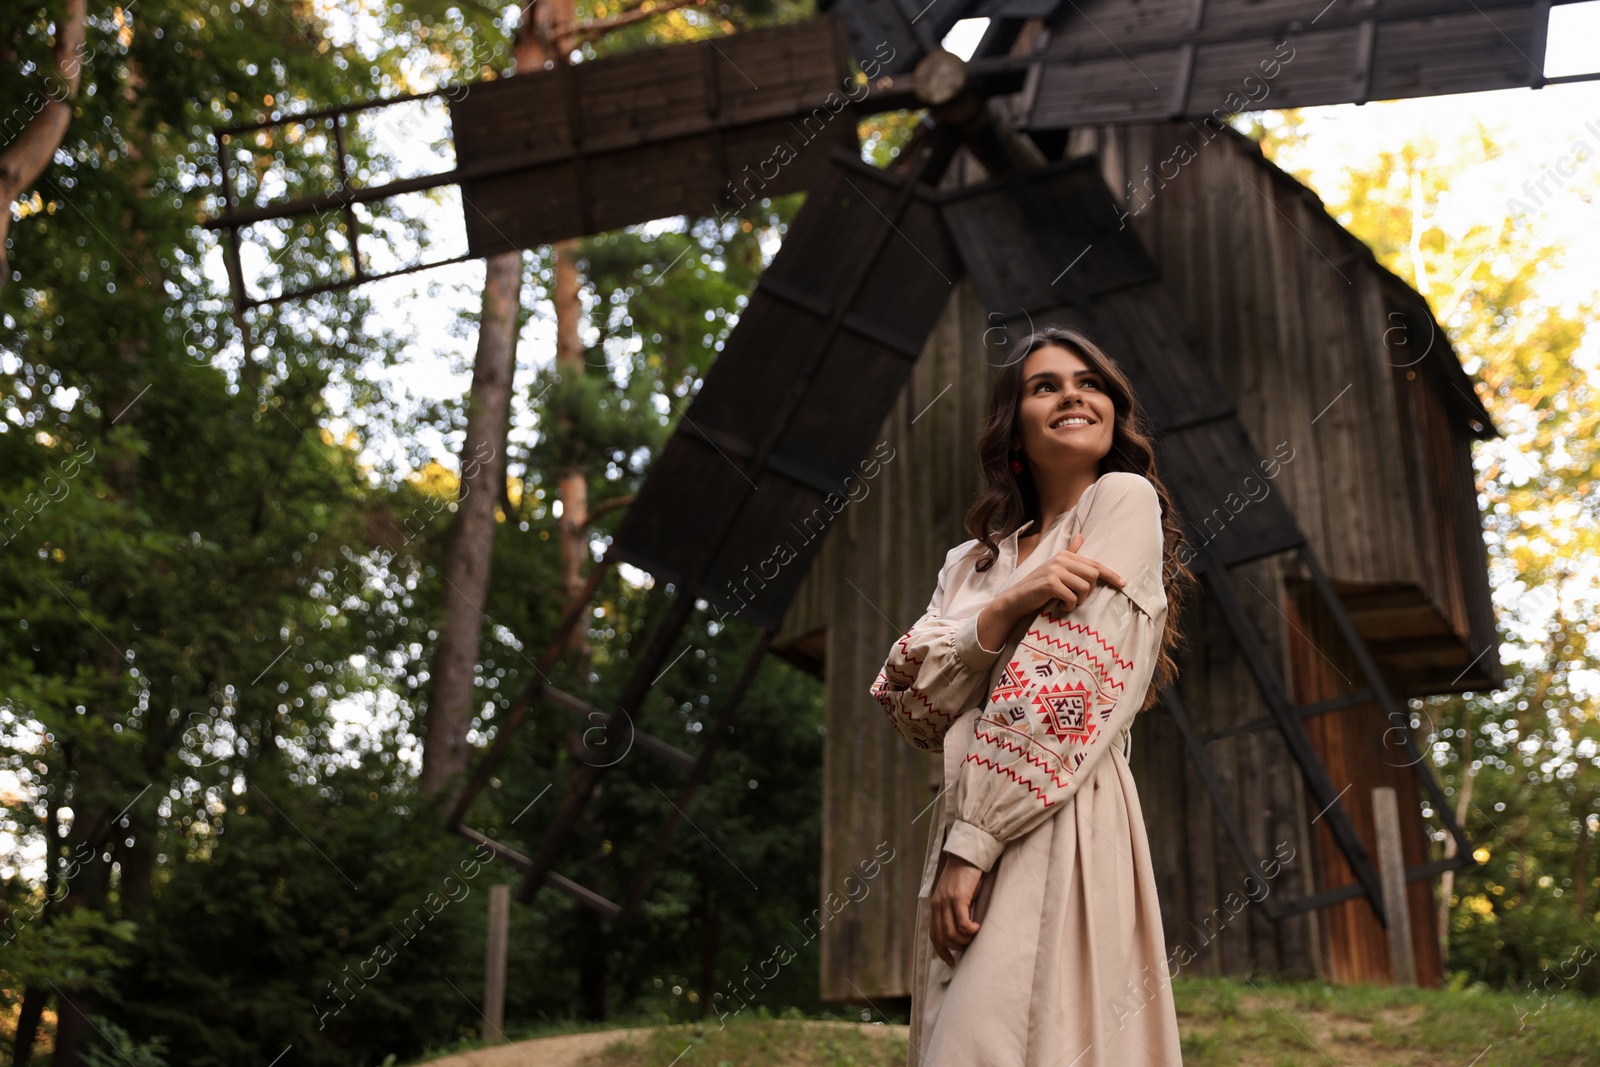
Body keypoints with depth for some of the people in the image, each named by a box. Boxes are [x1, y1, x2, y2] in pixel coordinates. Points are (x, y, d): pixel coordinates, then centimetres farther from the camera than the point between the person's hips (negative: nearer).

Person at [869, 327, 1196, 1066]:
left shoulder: (1125, 499, 1)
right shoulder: (974, 560, 21)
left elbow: (1064, 685, -10)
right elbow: (907, 705, 6)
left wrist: (971, 843, -14)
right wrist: (1007, 605, -10)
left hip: (1056, 830, -6)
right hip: (966, 826, 6)